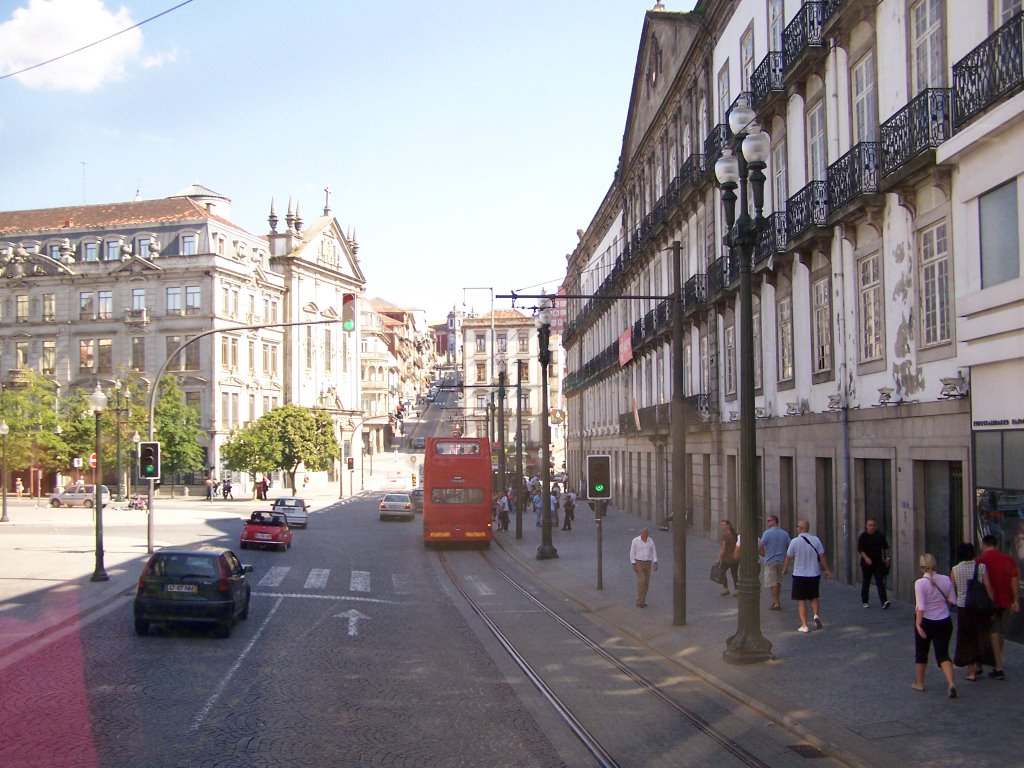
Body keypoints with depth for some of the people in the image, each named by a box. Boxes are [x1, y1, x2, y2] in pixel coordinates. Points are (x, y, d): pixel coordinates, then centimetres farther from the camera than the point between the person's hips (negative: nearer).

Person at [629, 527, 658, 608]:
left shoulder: (650, 541, 2)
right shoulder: (635, 541, -11)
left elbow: (653, 552, 3)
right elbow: (632, 553, -9)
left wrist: (655, 563, -7)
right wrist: (633, 565, -15)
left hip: (647, 564, 5)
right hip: (638, 563, -5)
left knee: (646, 583, 5)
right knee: (641, 581, -16)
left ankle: (641, 602, 16)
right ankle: (640, 602, -8)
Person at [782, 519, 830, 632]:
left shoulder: (795, 541, -11)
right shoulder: (816, 540, -3)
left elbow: (789, 557, -4)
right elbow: (822, 556, 1)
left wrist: (785, 569, 12)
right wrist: (826, 570, 14)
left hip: (799, 575, -3)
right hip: (814, 574, 3)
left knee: (801, 600, 6)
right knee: (814, 597, 21)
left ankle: (804, 625, 3)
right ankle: (816, 615, -3)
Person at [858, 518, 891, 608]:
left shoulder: (880, 535, 3)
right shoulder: (863, 536, -6)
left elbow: (885, 547, 14)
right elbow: (860, 550, -11)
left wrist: (886, 558, 7)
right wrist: (866, 558, -26)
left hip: (878, 563, 1)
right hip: (866, 563, -1)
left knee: (880, 582, -6)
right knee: (865, 583, 8)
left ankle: (884, 601, -14)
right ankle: (864, 602, 19)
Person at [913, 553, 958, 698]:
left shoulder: (920, 583, -19)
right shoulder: (946, 580, -6)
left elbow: (920, 607, -23)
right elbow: (953, 600, 3)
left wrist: (918, 624, -19)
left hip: (926, 622, -3)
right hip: (944, 622, 3)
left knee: (921, 653, 15)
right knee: (943, 653, 7)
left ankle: (919, 683, 28)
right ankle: (951, 683, -11)